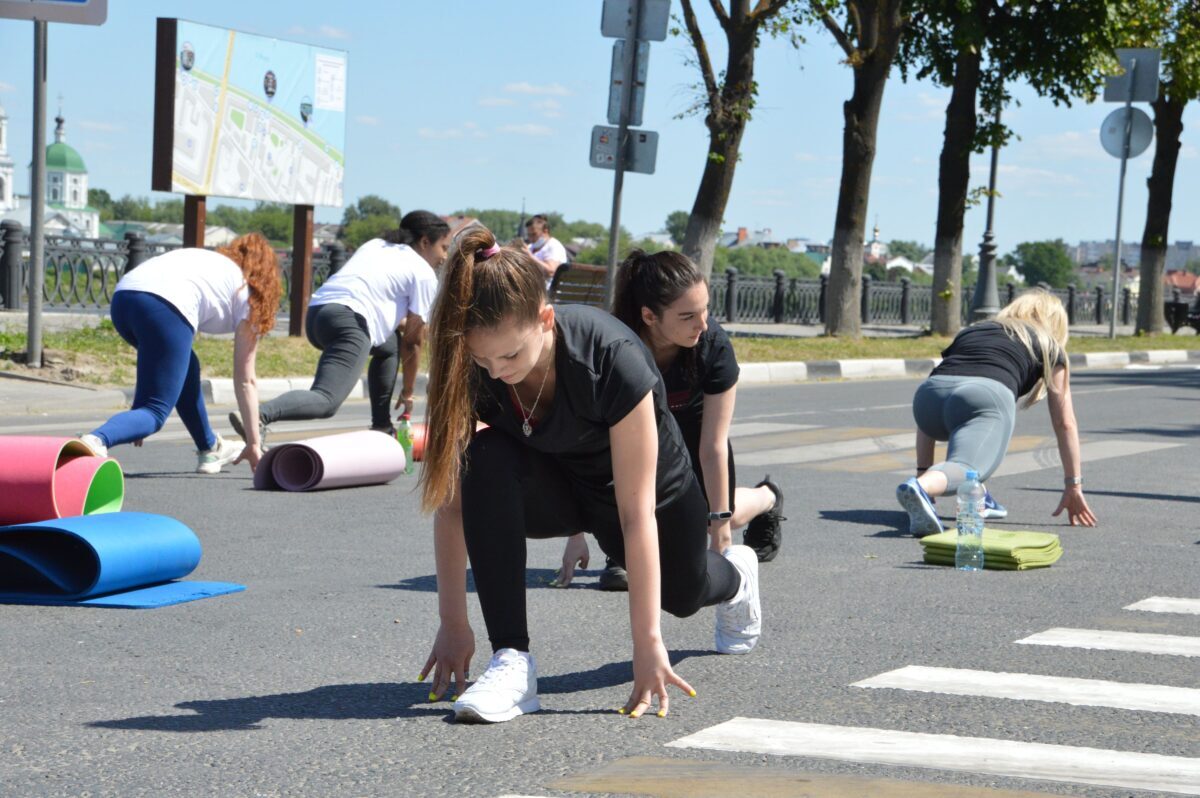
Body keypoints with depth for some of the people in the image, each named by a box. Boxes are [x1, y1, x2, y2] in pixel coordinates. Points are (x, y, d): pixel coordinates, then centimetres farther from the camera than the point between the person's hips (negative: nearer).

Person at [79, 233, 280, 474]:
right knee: (155, 412, -4)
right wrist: (254, 443, 28)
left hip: (122, 296, 7)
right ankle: (97, 440, -33)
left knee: (186, 367, 31)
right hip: (166, 306, -7)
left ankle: (209, 449, 41)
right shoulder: (247, 293, 24)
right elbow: (245, 380, 23)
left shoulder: (208, 261, 39)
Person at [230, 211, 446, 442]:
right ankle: (259, 415, -51)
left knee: (391, 345, 32)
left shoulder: (374, 246, 31)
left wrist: (398, 321, 47)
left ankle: (381, 427, 28)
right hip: (349, 321, -9)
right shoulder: (424, 274, 12)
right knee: (325, 400, -24)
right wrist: (408, 391, 23)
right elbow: (412, 342, 13)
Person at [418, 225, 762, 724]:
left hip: (644, 483, -2)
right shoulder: (467, 368, -30)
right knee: (486, 463, -33)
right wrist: (453, 623, -24)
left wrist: (648, 644, -36)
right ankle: (512, 661, -30)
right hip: (552, 486, 2)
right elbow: (451, 499, -24)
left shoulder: (613, 361, -40)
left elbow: (636, 514, -37)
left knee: (682, 592, 24)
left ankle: (735, 575, 64)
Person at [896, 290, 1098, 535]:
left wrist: (923, 470, 36)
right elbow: (1065, 423, 27)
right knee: (964, 469, -23)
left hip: (929, 393, 5)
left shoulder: (970, 331, 38)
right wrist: (1074, 487, 32)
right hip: (988, 394, -4)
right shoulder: (1050, 348, 29)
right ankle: (921, 487, -55)